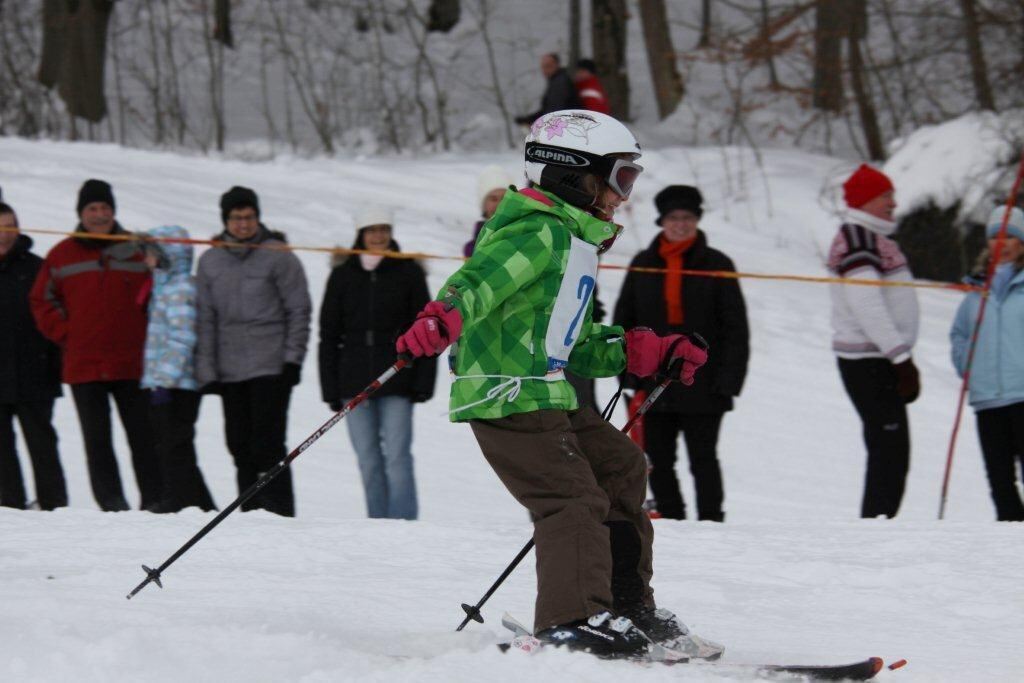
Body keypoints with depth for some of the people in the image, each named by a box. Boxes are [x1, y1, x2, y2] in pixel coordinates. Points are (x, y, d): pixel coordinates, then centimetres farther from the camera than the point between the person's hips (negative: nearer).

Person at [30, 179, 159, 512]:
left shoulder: (138, 250, 5)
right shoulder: (61, 256, 6)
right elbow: (42, 301, 14)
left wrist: (147, 335, 2)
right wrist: (65, 335, 2)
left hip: (131, 363, -1)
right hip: (83, 367, 1)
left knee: (143, 435, 1)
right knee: (97, 438, 1)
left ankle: (154, 501, 5)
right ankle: (111, 501, 5)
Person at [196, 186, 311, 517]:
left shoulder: (277, 256, -1)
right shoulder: (210, 261, 10)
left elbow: (299, 310, 0)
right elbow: (205, 319, 11)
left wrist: (293, 359, -6)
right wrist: (206, 369, 4)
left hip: (270, 367, -4)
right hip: (230, 372, 4)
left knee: (268, 446, -10)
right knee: (241, 447, 5)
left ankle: (279, 514, -8)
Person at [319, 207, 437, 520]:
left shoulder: (408, 273, 6)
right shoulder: (343, 276, 9)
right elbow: (329, 335, 11)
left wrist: (423, 382, -2)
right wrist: (331, 388, 4)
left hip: (396, 381, -2)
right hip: (355, 382, 2)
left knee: (397, 456, -9)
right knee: (368, 461, 3)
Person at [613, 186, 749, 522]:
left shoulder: (716, 265, 1)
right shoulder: (643, 265, 9)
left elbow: (736, 328, 0)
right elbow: (623, 322, 12)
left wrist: (729, 378, -8)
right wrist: (628, 373, 2)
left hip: (701, 387, -3)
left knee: (703, 459, -1)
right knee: (658, 461, 5)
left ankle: (711, 521, 4)